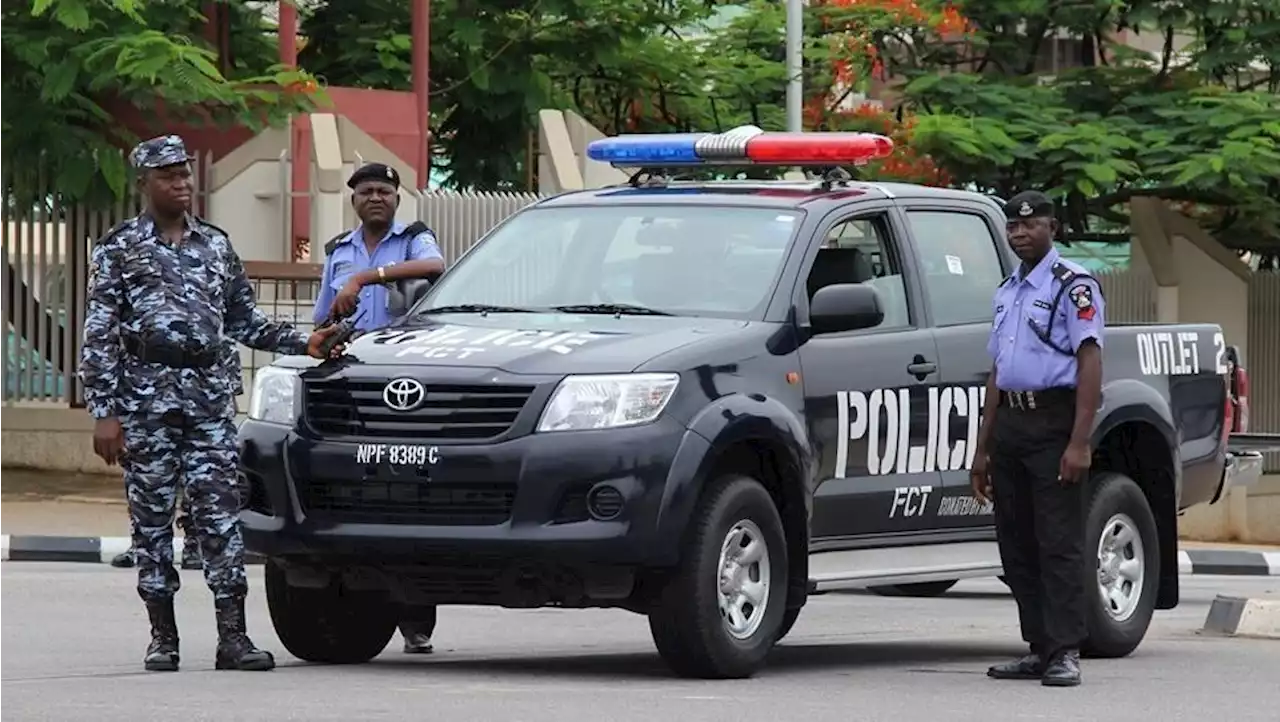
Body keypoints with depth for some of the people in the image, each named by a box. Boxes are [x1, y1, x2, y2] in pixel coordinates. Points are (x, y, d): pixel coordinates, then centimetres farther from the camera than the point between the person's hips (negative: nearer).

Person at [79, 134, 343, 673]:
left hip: (210, 392, 2)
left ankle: (232, 637, -8)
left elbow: (244, 322, 21)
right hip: (146, 392, -2)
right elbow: (99, 335, 0)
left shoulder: (215, 245, 16)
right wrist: (104, 411, -8)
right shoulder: (118, 249, 5)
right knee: (152, 516, 1)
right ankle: (163, 637, 9)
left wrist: (303, 344, 7)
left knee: (220, 512, -5)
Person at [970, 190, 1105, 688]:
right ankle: (1039, 648, 13)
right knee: (1017, 547, 8)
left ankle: (1065, 652, -11)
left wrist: (1079, 442, -20)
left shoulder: (1072, 285, -5)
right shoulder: (1007, 291, 20)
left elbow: (1090, 363, -12)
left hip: (1053, 420, -8)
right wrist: (983, 448, 20)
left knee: (1059, 543, -10)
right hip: (1009, 423, 8)